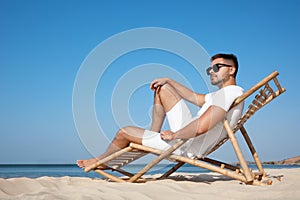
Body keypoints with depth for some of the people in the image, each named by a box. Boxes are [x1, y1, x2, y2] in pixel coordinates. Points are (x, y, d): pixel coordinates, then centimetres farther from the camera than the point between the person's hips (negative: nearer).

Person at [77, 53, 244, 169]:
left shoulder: (230, 92, -21)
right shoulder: (223, 94, 12)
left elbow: (201, 127, -32)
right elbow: (195, 97, 24)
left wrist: (174, 135, -17)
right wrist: (168, 80, 18)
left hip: (188, 146, -10)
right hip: (189, 131, 10)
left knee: (123, 133, 1)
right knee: (162, 89, 13)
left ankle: (99, 161, 30)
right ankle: (153, 136, 20)